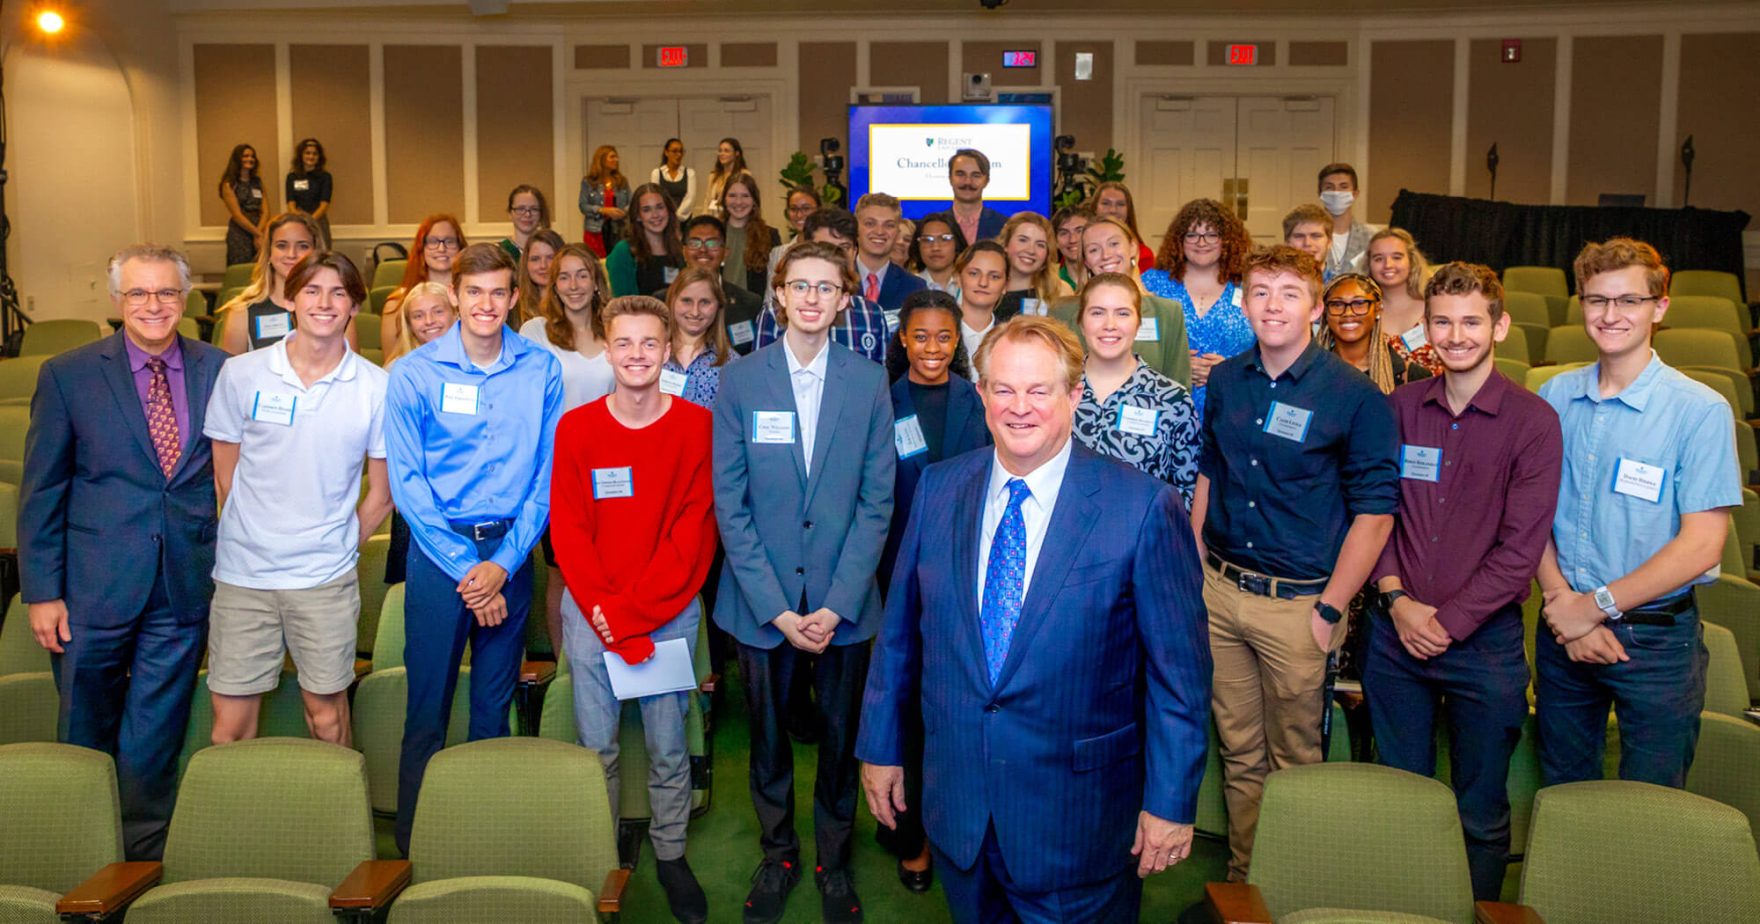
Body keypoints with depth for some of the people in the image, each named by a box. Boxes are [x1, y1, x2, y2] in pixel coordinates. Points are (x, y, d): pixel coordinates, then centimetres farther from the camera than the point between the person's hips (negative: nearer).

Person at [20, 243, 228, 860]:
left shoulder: (219, 370, 2)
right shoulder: (68, 375, -2)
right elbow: (41, 490, 0)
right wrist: (41, 590, -4)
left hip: (185, 586, 1)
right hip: (94, 586, 0)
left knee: (156, 740, 10)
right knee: (86, 734, 15)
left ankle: (144, 854, 27)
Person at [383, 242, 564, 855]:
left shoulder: (541, 371, 2)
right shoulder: (413, 373, -2)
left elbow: (547, 474, 2)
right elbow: (406, 481, -5)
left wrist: (504, 563, -8)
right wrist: (465, 567, -10)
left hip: (511, 550, 2)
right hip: (438, 548, -2)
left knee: (496, 704, 11)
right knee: (428, 705, 2)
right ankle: (412, 844, 17)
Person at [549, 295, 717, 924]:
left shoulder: (697, 427, -3)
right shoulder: (576, 428, 2)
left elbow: (694, 530, -7)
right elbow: (568, 528, 0)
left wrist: (631, 611, -12)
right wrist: (603, 610, -11)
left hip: (671, 611, -1)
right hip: (590, 611, 1)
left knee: (667, 747, 7)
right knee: (595, 747, 7)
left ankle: (670, 853, 25)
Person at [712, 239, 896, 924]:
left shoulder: (869, 382, 0)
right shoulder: (739, 379, -2)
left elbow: (877, 500, -2)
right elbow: (729, 502, -4)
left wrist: (838, 604, -11)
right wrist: (776, 607, -11)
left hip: (844, 602, 0)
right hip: (762, 601, 0)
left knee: (841, 737, 11)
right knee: (768, 736, 13)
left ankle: (834, 862, 32)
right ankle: (777, 856, 35)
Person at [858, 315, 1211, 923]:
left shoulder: (1145, 508, -13)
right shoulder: (938, 490, -1)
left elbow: (1180, 667, -9)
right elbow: (900, 630, 7)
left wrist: (1171, 802, -8)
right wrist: (881, 746, 10)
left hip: (1077, 814, -3)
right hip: (956, 800, 4)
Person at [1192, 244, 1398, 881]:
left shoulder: (1355, 396, -10)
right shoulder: (1226, 381, 4)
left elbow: (1375, 512, -9)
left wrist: (1330, 610, -11)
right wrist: (1197, 572, 10)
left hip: (1297, 602, -4)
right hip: (1220, 591, 4)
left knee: (1294, 760, 10)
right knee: (1239, 751, 16)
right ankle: (1242, 878, 34)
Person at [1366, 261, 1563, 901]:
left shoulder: (1532, 420, -6)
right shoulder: (1400, 407, 4)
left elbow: (1521, 547, -10)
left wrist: (1447, 621, -12)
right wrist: (1395, 598, -7)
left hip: (1484, 639, -3)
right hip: (1395, 631, 3)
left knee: (1481, 811, 11)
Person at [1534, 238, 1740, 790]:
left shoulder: (1701, 411, -11)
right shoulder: (1555, 398, 1)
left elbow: (1700, 545, -15)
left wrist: (1597, 606, -14)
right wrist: (1562, 600, -10)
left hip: (1656, 639, -3)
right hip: (1564, 628, 3)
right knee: (1562, 798, 18)